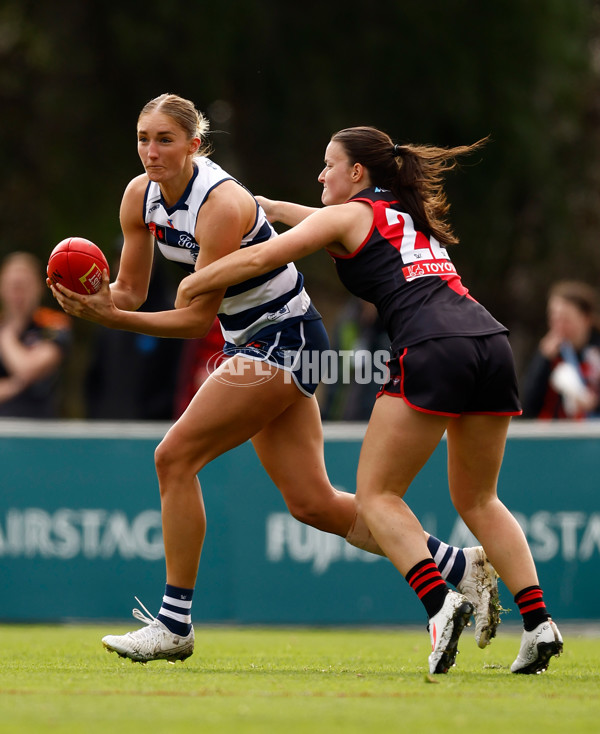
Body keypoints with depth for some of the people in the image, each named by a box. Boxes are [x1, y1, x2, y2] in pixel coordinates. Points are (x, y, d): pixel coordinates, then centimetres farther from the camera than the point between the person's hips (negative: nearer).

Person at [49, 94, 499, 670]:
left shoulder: (221, 205, -25)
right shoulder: (141, 197, -1)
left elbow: (198, 318, -24)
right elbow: (130, 291, 6)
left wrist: (113, 319, -31)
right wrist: (97, 300, -16)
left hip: (284, 339, -9)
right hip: (249, 342, 9)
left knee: (175, 456, -15)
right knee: (312, 503, 6)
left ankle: (174, 624, -7)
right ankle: (461, 567, 16)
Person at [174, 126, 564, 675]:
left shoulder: (349, 216, 12)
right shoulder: (411, 215, 32)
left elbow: (259, 259, 8)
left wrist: (191, 285, 22)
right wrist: (265, 205, 55)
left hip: (432, 351, -7)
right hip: (492, 344, 7)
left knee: (376, 494, 1)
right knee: (477, 500, 17)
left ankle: (441, 603, -21)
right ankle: (538, 623, 1)